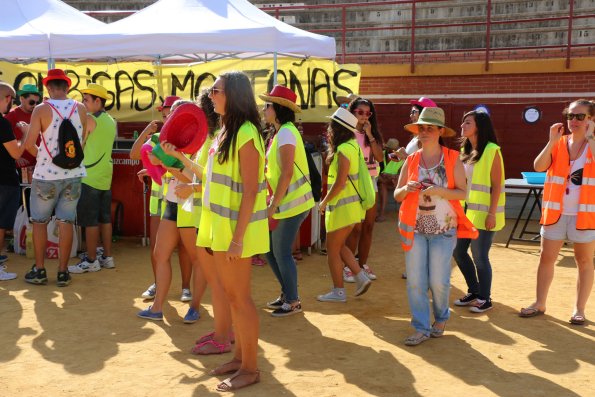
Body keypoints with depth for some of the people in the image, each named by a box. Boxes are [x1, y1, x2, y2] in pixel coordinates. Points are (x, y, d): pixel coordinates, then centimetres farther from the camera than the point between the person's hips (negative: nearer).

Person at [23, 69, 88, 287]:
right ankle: (63, 272, 9)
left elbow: (29, 144, -14)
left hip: (46, 174, -2)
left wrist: (39, 155, 6)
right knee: (66, 222, 6)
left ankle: (39, 270, 15)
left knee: (39, 222, 11)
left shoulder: (41, 110, -10)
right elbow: (83, 142, 6)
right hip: (73, 174, 2)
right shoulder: (81, 109, -1)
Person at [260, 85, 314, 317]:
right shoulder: (282, 132, 16)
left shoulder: (285, 133, -15)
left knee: (282, 252, -1)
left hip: (292, 202, -9)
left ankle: (293, 302, 12)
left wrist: (274, 204, -19)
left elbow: (287, 172, -21)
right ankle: (287, 294, 26)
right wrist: (272, 199, 14)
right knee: (270, 249, 14)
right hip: (285, 201, 9)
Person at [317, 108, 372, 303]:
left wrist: (324, 202, -13)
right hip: (352, 205, 9)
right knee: (339, 246, 19)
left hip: (343, 206, -9)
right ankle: (361, 276, 14)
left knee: (333, 249, 3)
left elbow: (340, 182, -22)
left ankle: (338, 291, 11)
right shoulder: (352, 146, 9)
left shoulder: (344, 150, -19)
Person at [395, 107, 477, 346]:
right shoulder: (411, 161, 6)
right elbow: (397, 195, 8)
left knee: (438, 281, 1)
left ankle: (440, 319, 28)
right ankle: (421, 328, 12)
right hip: (415, 228, 2)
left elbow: (462, 193, -5)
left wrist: (439, 191, -20)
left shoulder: (452, 159, -1)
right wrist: (406, 189, -14)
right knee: (415, 280, 0)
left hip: (443, 229, -2)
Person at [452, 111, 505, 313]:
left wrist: (492, 214, -17)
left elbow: (496, 186, -13)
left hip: (482, 213, -8)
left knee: (479, 256, -2)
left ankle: (485, 299, 15)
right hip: (465, 211, 8)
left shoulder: (492, 151, -11)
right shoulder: (465, 151, 12)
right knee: (458, 251, 12)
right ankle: (474, 291, 30)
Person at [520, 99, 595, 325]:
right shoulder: (558, 144, 4)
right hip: (556, 212, 3)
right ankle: (539, 304, 19)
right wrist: (552, 141, -16)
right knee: (546, 258, 8)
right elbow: (538, 166, -11)